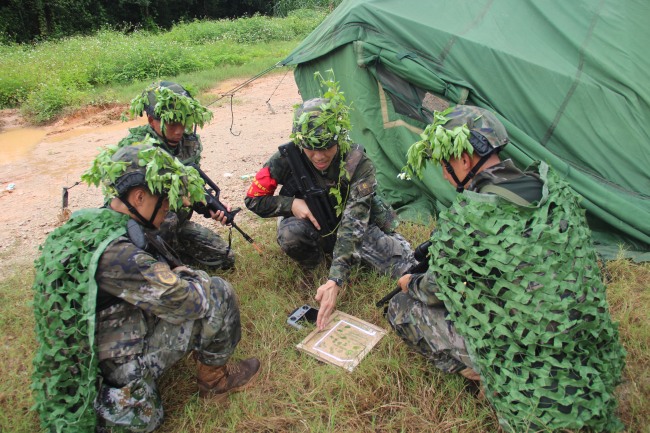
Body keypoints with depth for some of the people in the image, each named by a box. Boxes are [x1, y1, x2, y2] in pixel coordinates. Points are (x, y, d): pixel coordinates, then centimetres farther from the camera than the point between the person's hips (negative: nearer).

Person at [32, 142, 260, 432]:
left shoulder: (85, 224, -2)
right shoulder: (115, 253, -30)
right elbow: (188, 301, -24)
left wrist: (180, 275, -2)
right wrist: (193, 278, -4)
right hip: (118, 383, -9)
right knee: (217, 292, -10)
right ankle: (214, 380, 12)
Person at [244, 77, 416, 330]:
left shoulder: (358, 165, -28)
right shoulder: (288, 158, -23)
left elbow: (353, 224, -37)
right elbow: (253, 200, -11)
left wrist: (335, 281, -47)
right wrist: (292, 204, -29)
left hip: (355, 226, -1)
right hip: (312, 227, 2)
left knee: (405, 266, -18)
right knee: (289, 232, -35)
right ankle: (312, 265, -2)